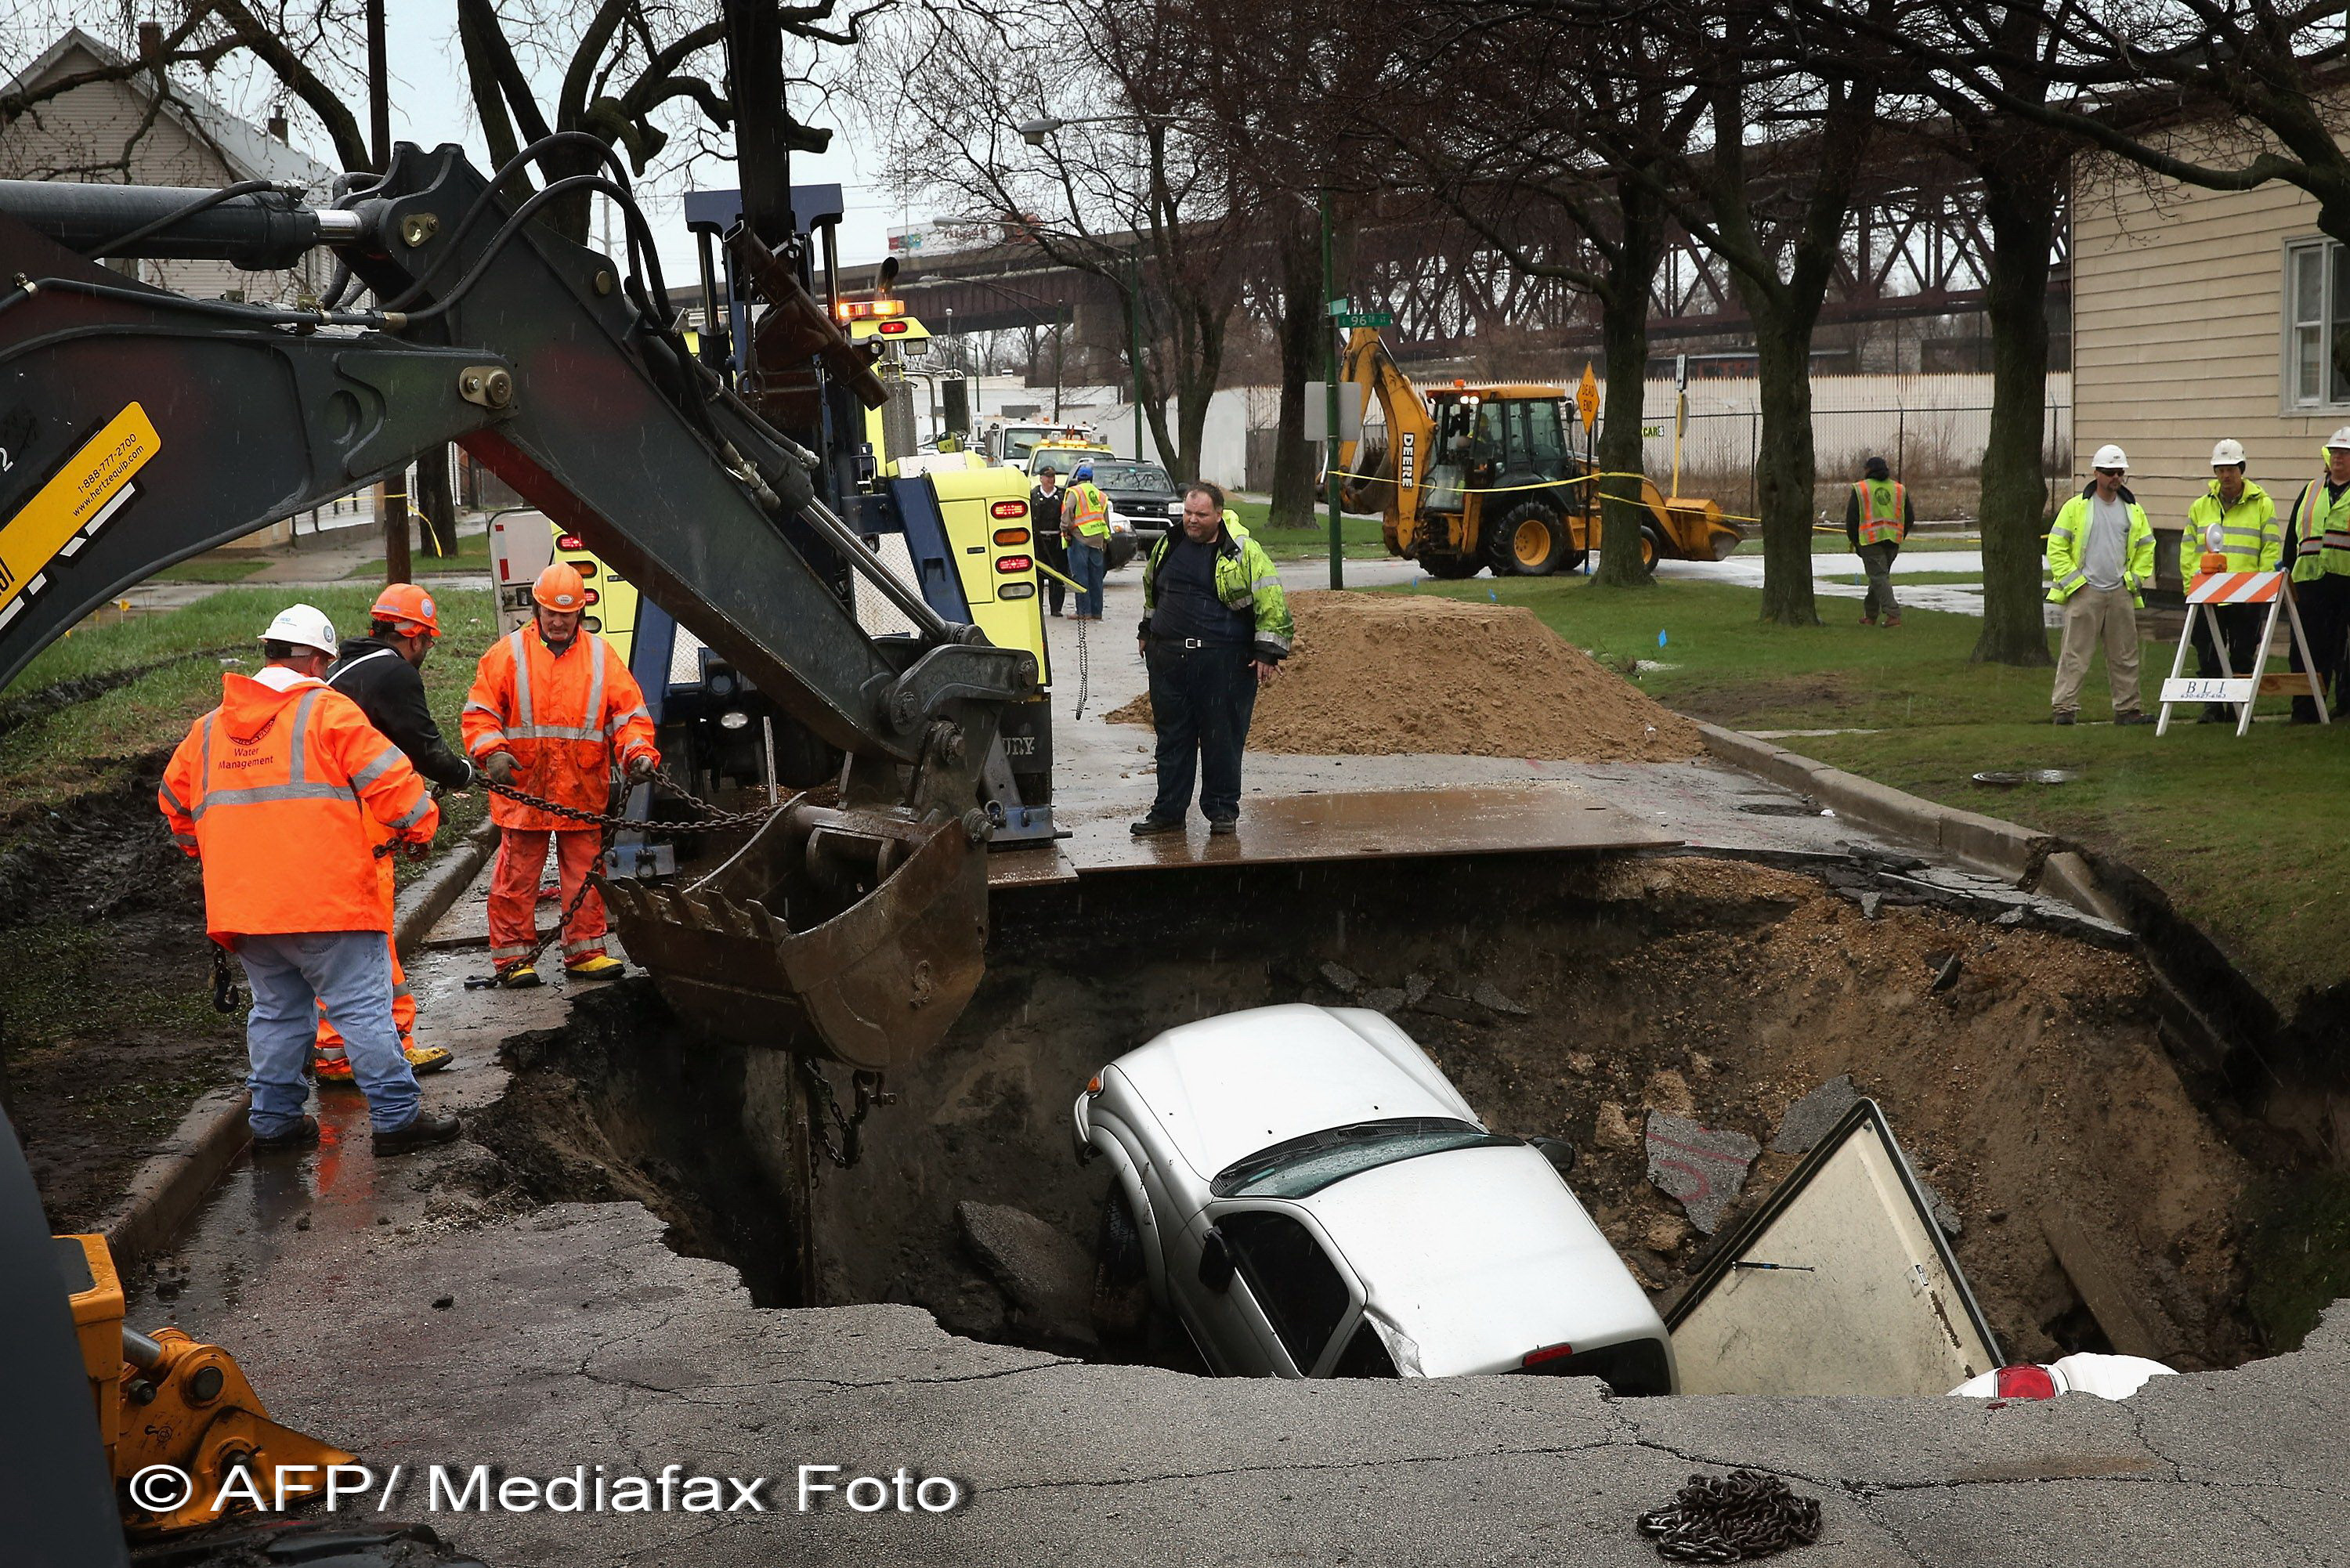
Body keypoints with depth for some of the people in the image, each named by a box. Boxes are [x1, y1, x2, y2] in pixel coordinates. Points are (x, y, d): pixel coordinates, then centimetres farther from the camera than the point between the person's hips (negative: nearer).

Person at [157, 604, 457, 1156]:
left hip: (241, 902, 6)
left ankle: (273, 1120, 21)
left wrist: (206, 848, 40)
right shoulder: (328, 710, -5)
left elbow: (175, 800, 25)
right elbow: (388, 777, -10)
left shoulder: (210, 726, 15)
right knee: (364, 1007, -1)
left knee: (276, 1010, 18)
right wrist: (419, 826, 6)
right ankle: (397, 1116, 0)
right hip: (326, 900, -6)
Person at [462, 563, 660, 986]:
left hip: (583, 793, 2)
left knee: (585, 875, 7)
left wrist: (639, 753, -10)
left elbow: (629, 712, 7)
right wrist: (491, 752, -15)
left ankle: (585, 951, 17)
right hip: (523, 789, -2)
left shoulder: (600, 656, 8)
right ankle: (513, 956, 10)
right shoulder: (508, 654, 3)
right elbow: (480, 711, 2)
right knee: (516, 876, 2)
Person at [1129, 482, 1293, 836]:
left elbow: (1271, 601, -7)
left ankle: (1222, 811, 13)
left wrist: (1267, 652, -10)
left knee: (1222, 737, 1)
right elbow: (1151, 591, 27)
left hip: (1224, 661, -5)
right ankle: (1168, 812, 16)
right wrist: (1148, 632, 31)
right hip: (1168, 658, 5)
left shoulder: (1243, 552, -6)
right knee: (1172, 737, 9)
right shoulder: (1168, 545, 10)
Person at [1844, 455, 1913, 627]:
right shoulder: (1899, 489, 13)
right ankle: (1870, 615, 24)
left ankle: (1893, 614, -19)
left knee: (1879, 576, -6)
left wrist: (1854, 542, 9)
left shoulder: (1860, 489, 0)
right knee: (1880, 575, 16)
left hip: (1871, 539, -5)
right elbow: (1910, 517, 13)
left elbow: (1852, 518, -2)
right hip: (1893, 541, 5)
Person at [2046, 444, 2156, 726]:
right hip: (2084, 593, -4)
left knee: (2125, 655, 8)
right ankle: (2065, 708, -2)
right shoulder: (2076, 507, 0)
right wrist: (2073, 581, -8)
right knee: (2075, 654, -5)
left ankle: (2127, 708, 15)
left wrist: (2135, 578, 7)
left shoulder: (2133, 510, 12)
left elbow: (2146, 547, 20)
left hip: (2121, 593, 4)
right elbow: (2056, 548, -1)